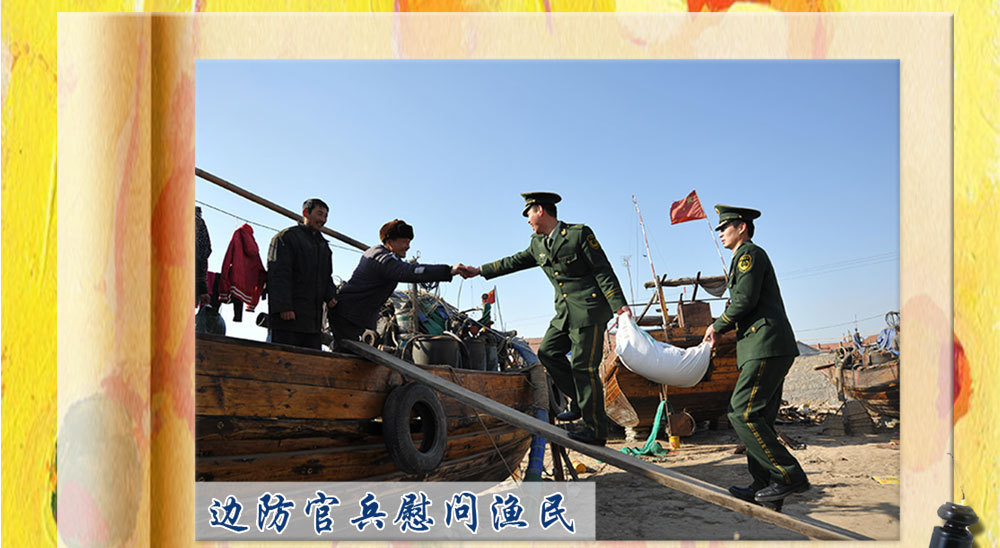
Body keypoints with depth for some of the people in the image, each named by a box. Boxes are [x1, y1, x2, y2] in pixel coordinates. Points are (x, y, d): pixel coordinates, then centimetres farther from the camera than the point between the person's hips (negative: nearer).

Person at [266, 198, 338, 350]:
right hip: (288, 315, -7)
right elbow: (279, 274, -10)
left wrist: (330, 296, 3)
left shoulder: (323, 245, 26)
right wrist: (284, 307, -20)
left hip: (314, 319, 8)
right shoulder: (286, 237, 1)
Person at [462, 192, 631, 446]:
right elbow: (514, 262, 24)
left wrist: (620, 304, -19)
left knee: (583, 365, -8)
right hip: (566, 311, 8)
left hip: (589, 309, -8)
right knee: (547, 351, 4)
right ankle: (581, 401, 14)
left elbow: (603, 270, -12)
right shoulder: (538, 244, 13)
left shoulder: (580, 234, -9)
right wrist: (479, 271, 27)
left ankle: (595, 430, -2)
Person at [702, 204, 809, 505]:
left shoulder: (749, 253, -4)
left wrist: (717, 326, -3)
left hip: (766, 346, -11)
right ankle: (763, 484, 10)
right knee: (758, 416, 9)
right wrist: (722, 327, 18)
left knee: (742, 413, -14)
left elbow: (745, 300, -15)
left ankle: (789, 476, -13)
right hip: (769, 348, 11)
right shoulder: (749, 256, 27)